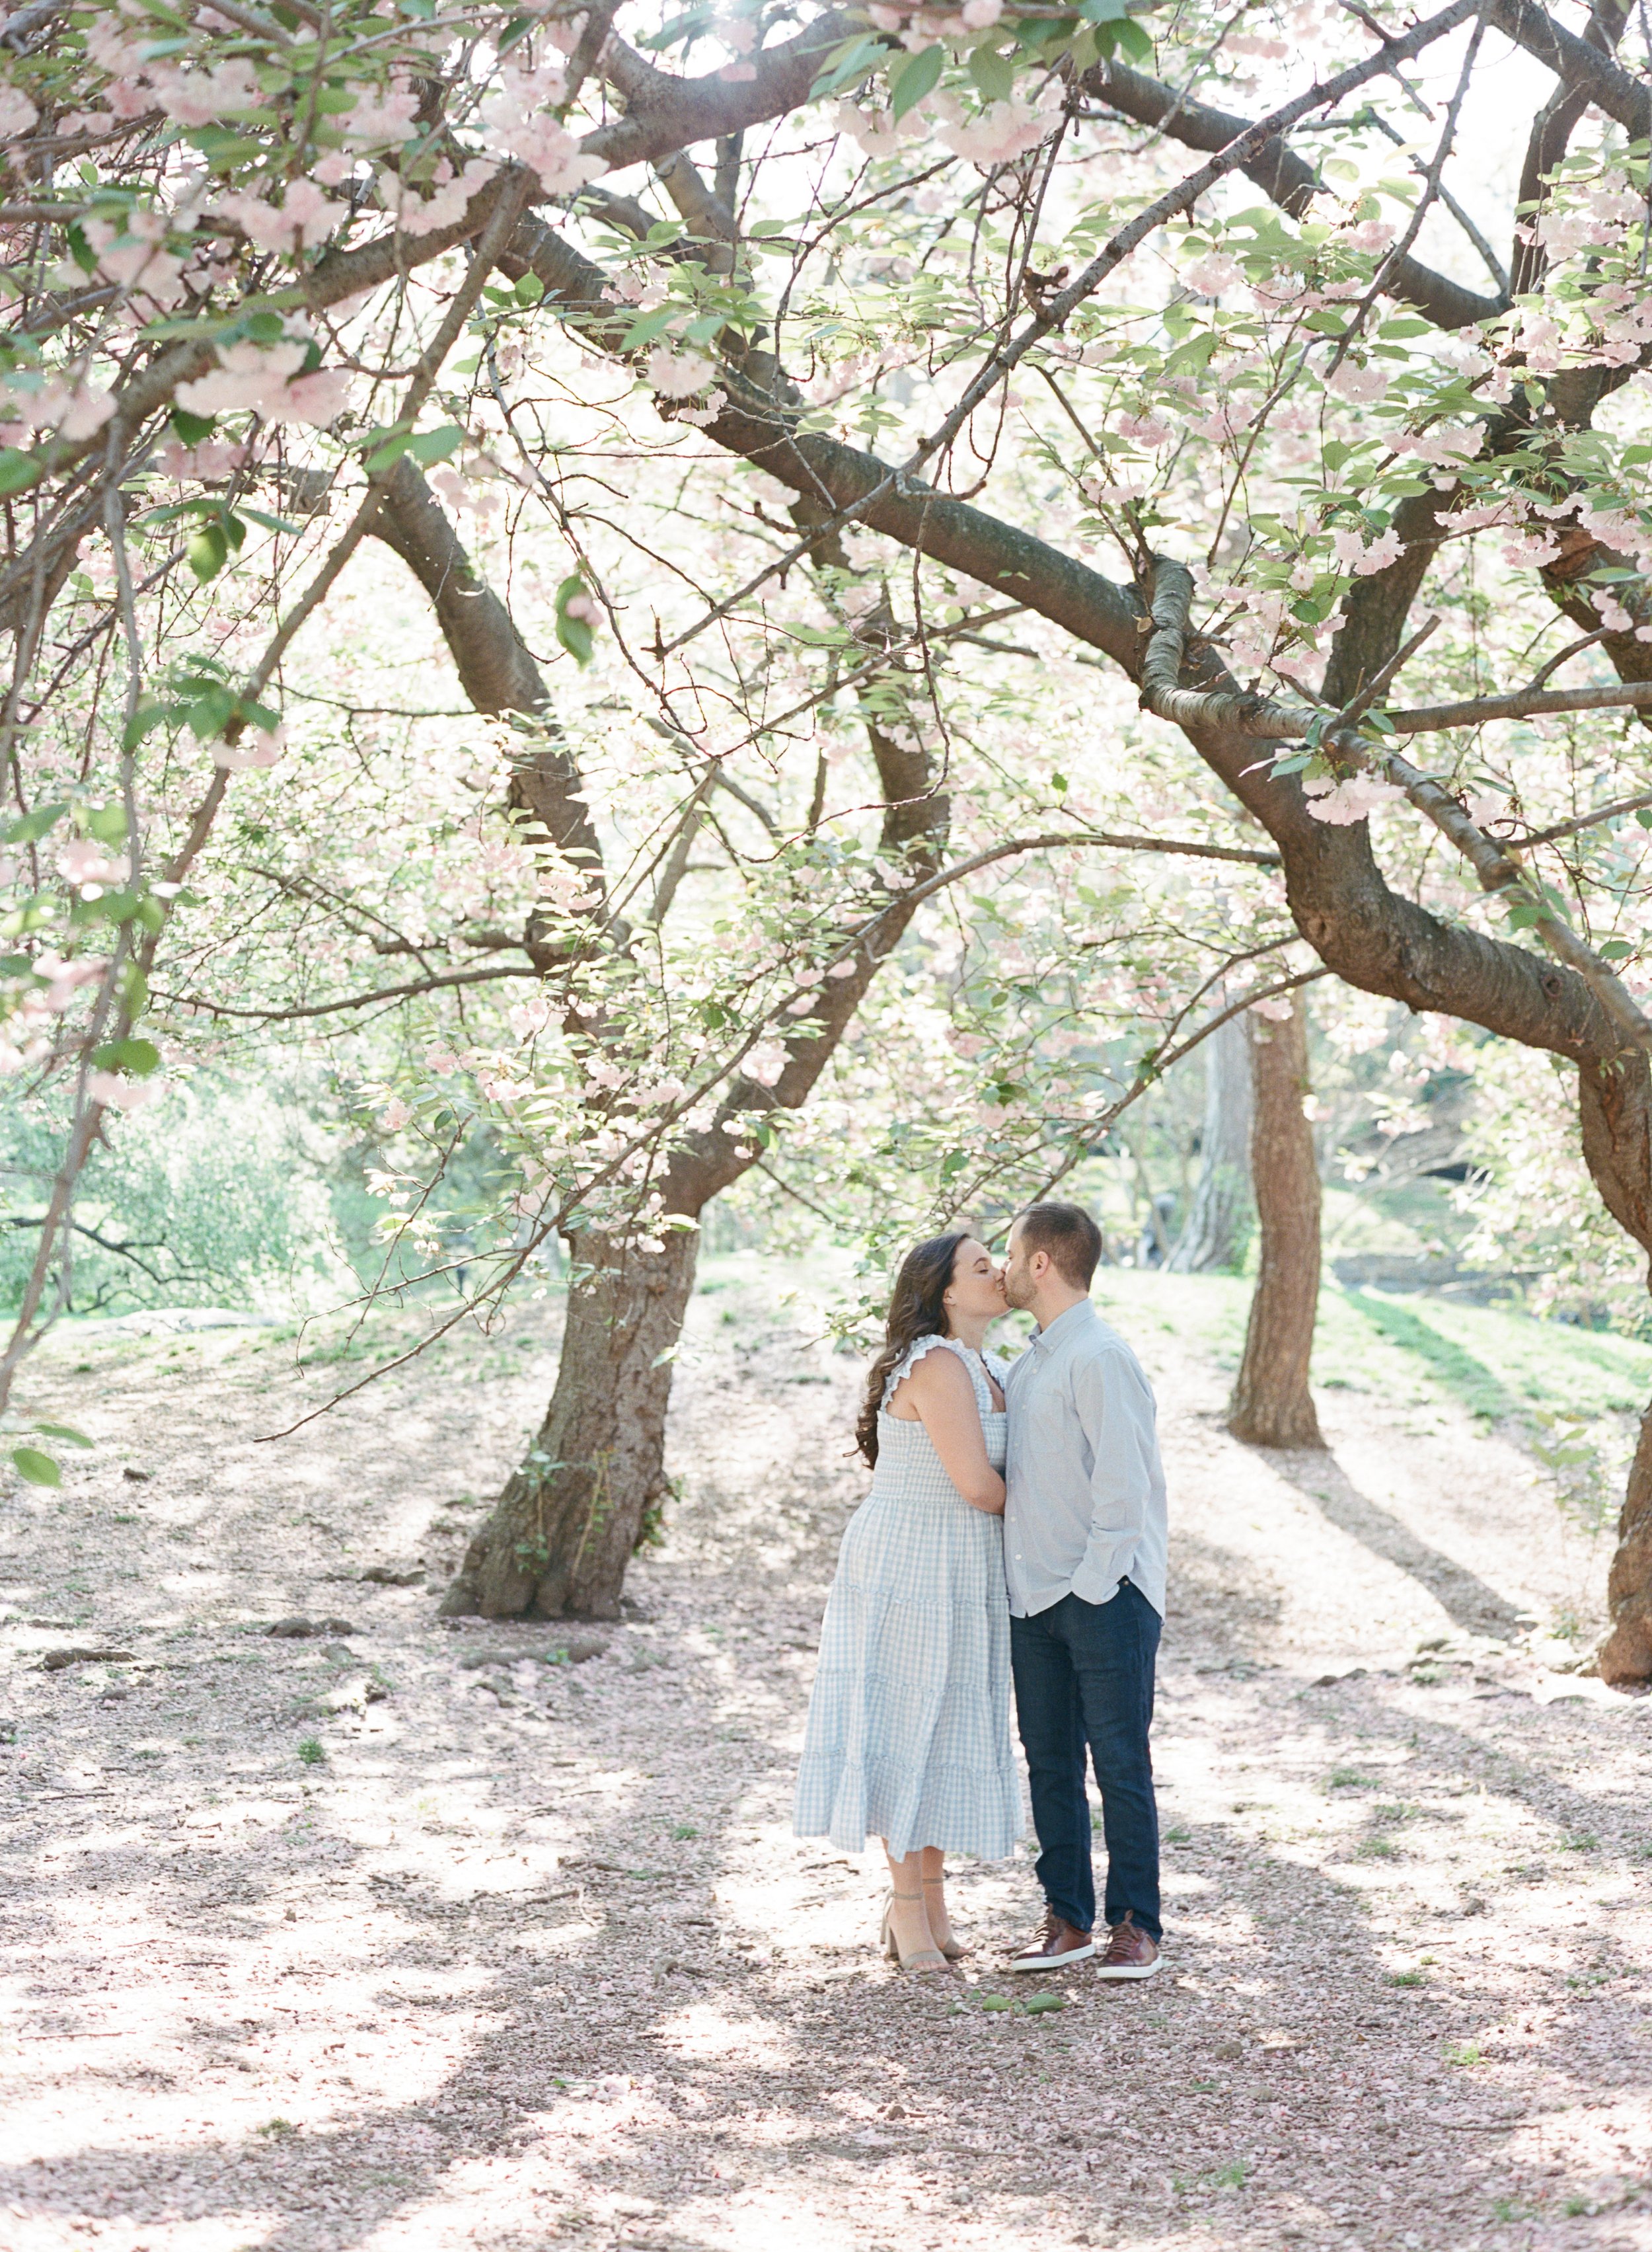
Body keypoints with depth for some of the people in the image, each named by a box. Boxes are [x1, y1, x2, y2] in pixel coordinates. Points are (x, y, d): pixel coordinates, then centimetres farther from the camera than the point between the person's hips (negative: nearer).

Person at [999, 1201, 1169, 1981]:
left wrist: (1092, 1587, -16)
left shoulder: (1100, 1359, -13)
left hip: (1104, 1596, -8)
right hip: (1034, 1596, 8)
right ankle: (1067, 1919, 17)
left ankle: (1136, 1925, 7)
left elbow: (1124, 1486, -16)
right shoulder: (1025, 1365, 14)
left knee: (1120, 1765, -1)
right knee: (1049, 1763, 10)